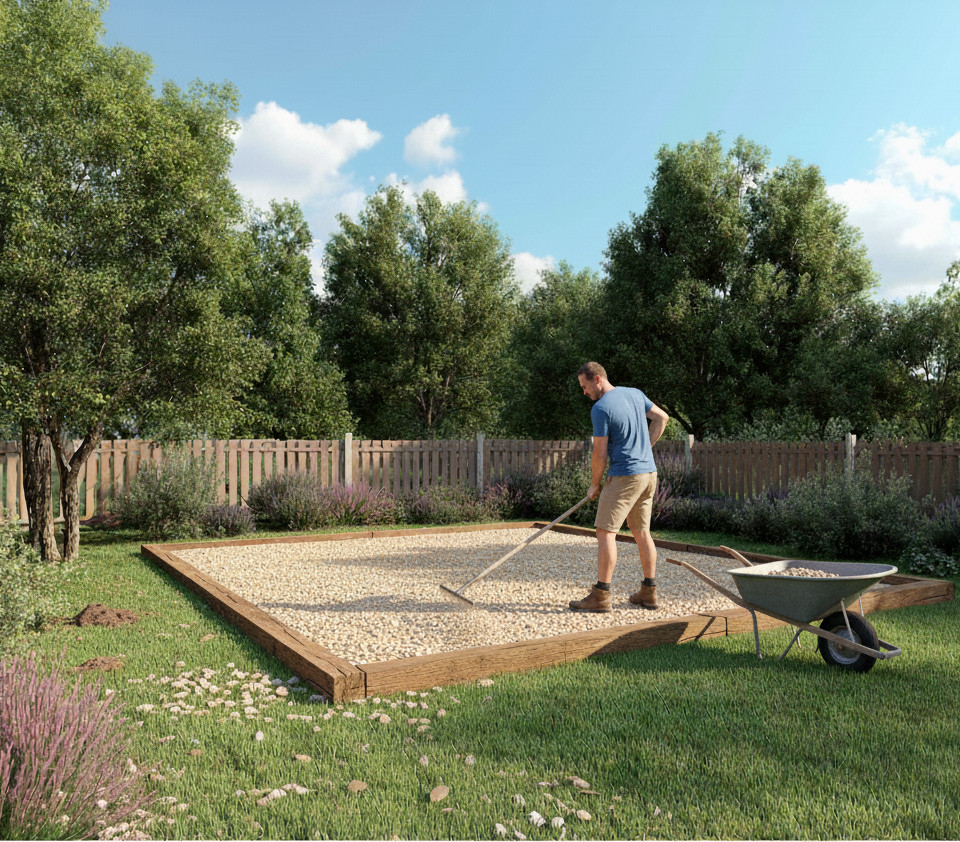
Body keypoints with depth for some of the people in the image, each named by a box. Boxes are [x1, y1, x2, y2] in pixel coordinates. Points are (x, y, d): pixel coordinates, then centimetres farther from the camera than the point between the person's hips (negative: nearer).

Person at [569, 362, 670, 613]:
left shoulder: (601, 408, -13)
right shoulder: (635, 393, 9)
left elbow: (600, 454, -12)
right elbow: (662, 418, 20)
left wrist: (594, 484, 2)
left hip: (624, 476, -8)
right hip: (649, 472, 9)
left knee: (605, 532, -5)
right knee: (642, 532, 15)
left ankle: (601, 596, -5)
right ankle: (649, 592, 20)